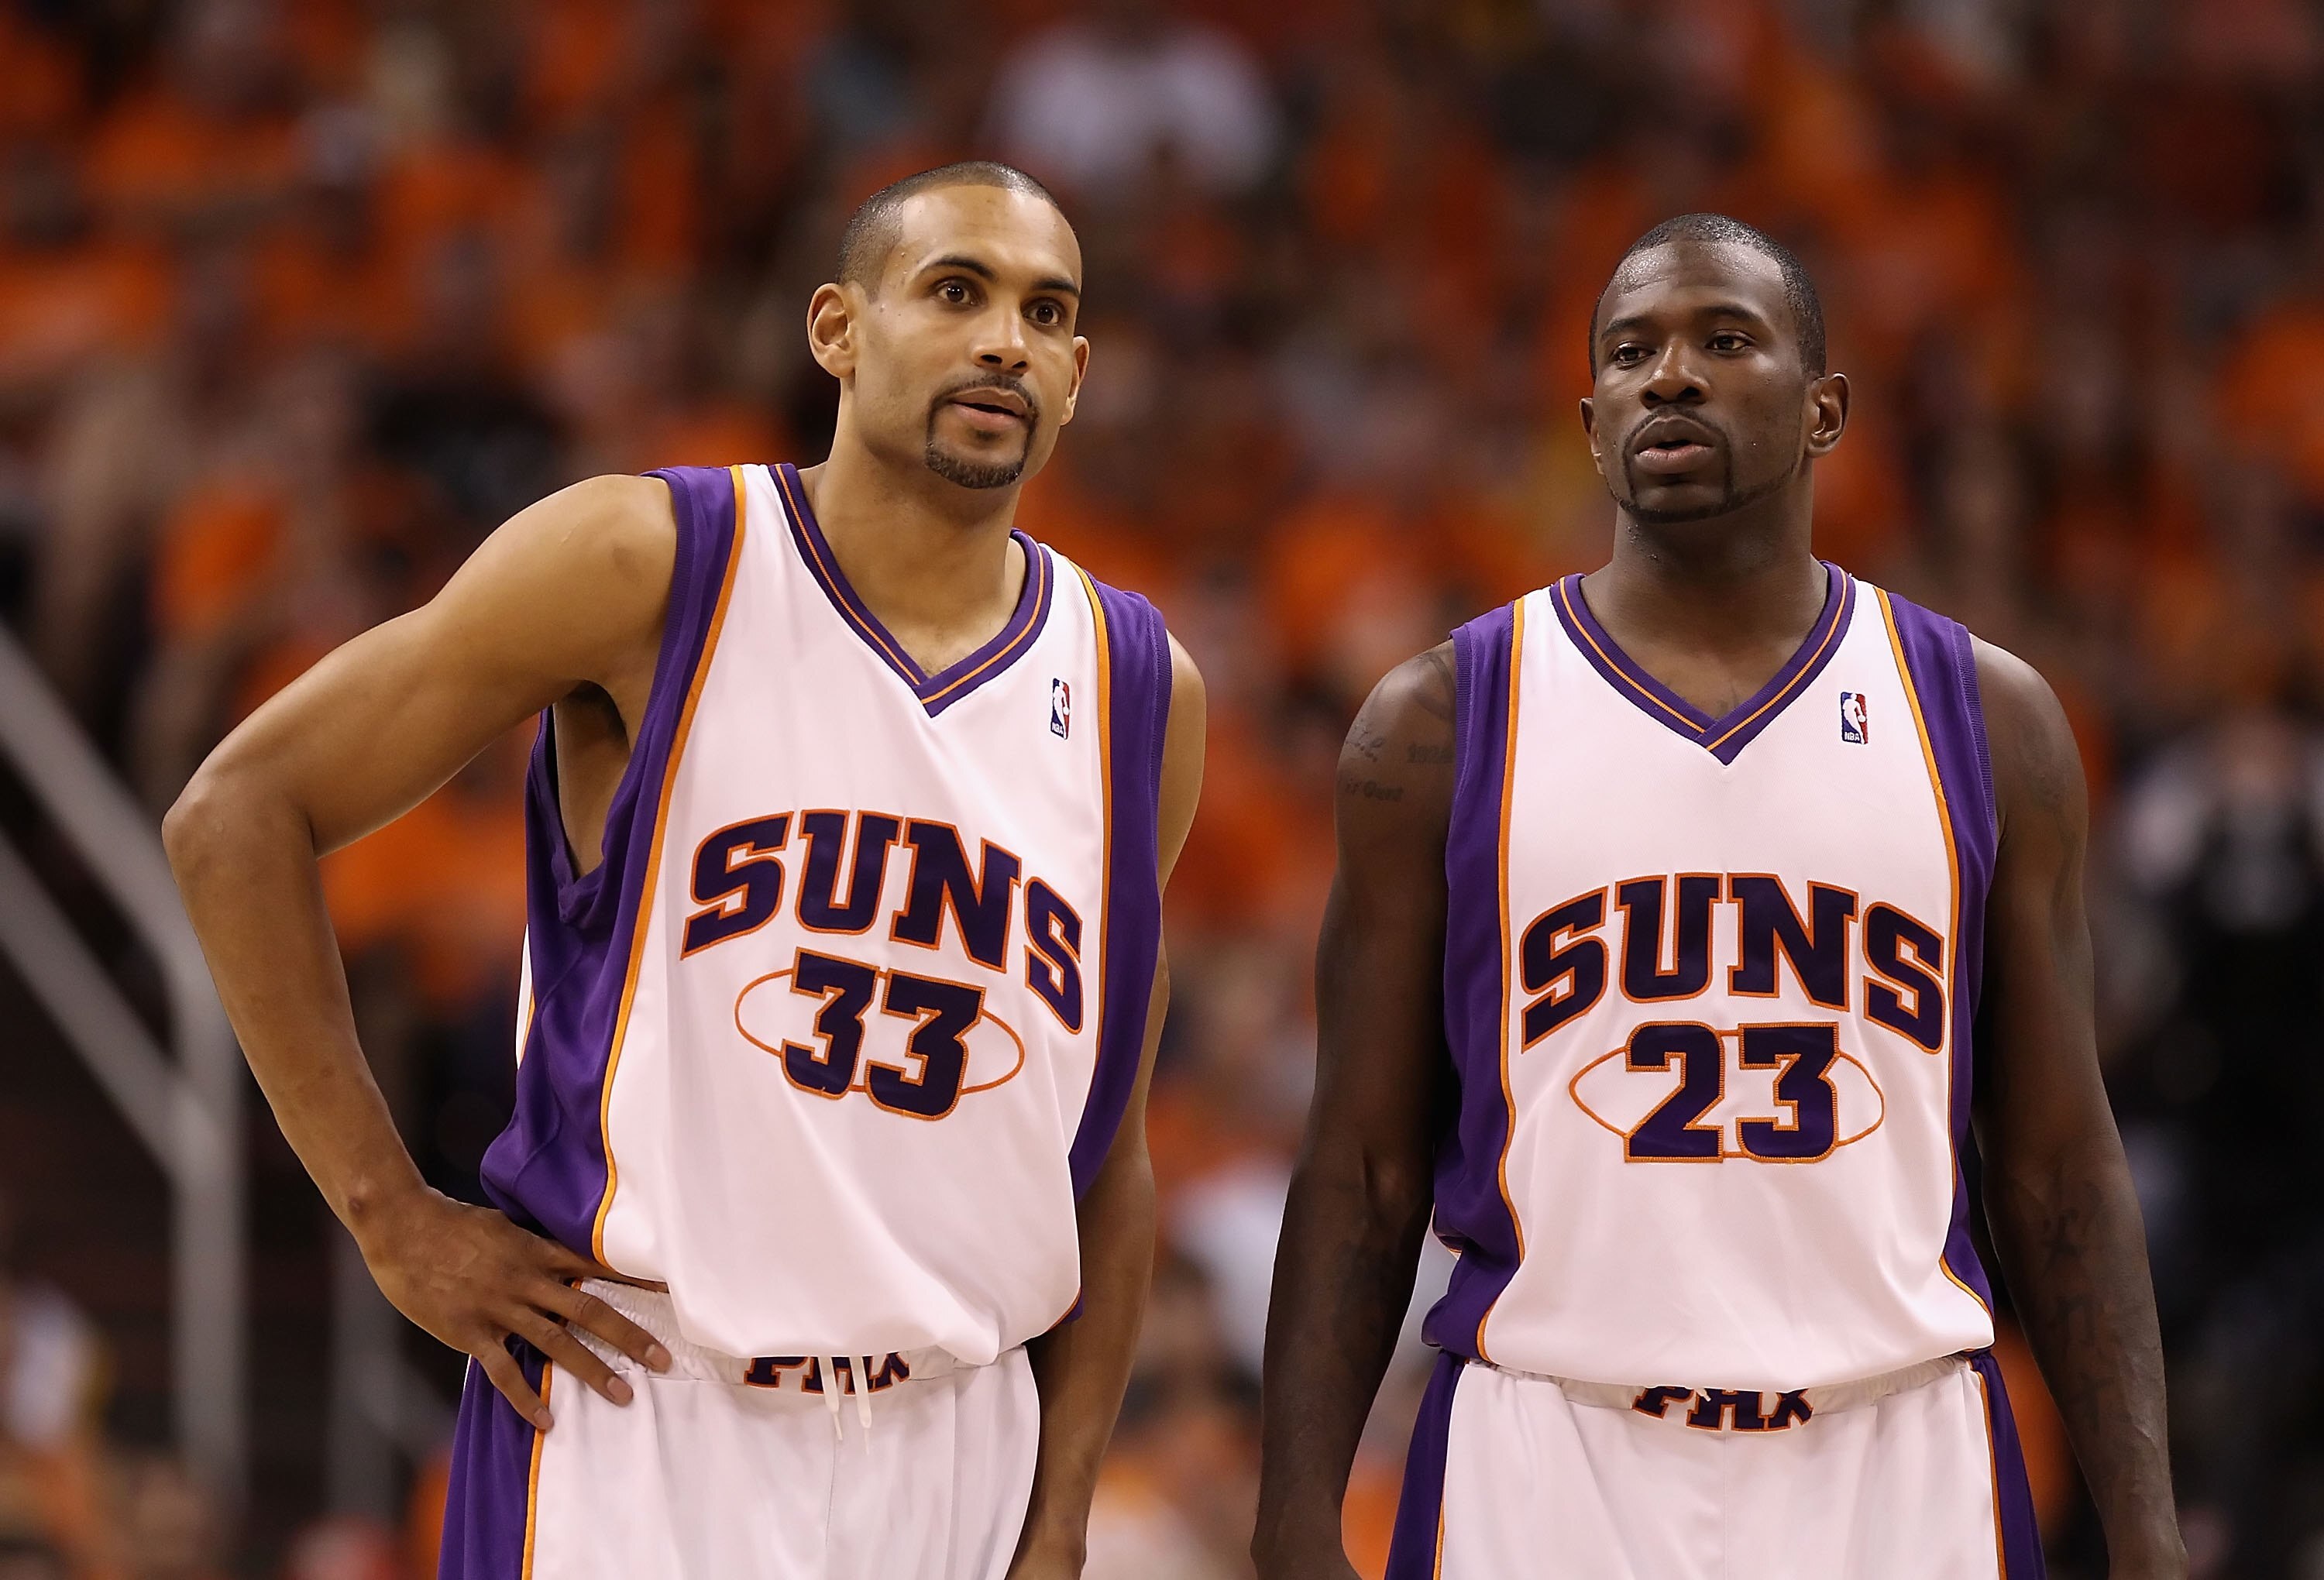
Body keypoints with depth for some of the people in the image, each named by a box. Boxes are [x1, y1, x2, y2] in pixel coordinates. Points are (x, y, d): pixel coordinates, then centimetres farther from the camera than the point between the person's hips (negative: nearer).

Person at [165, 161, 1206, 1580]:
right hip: (635, 1420, -4)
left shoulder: (1142, 694, 7)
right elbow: (240, 810, -4)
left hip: (956, 1455, 4)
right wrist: (398, 1224, -7)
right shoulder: (650, 567, -5)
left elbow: (1108, 1158, 13)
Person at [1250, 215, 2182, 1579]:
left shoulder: (1989, 721, 7)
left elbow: (2060, 1166, 7)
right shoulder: (1439, 725, 4)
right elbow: (1364, 1170, 4)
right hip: (1544, 1466, -1)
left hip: (1900, 1467, 1)